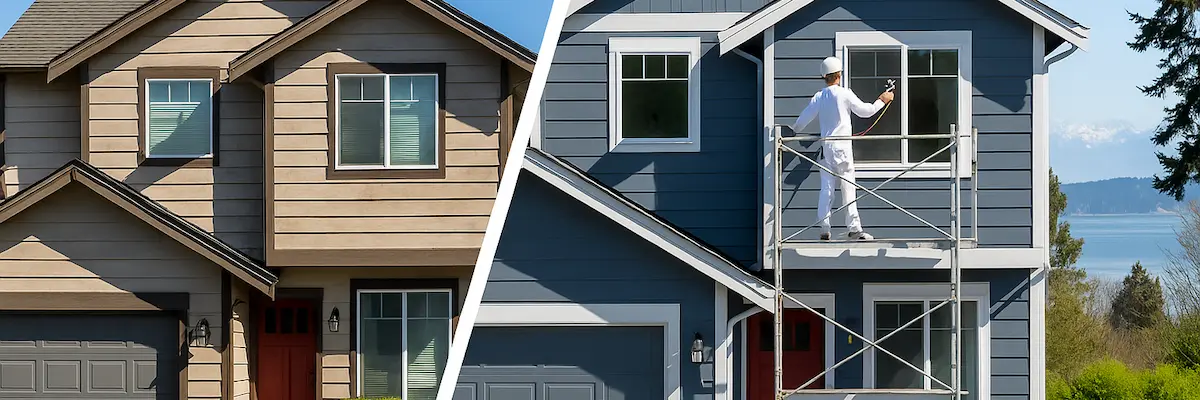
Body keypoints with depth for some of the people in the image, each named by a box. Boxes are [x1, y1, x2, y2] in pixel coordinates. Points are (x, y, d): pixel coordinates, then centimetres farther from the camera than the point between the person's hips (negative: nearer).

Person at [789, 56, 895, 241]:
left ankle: (824, 229, 4)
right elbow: (865, 111, 0)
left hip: (826, 147, 4)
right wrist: (882, 101, 16)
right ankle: (853, 228, -2)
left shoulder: (819, 97, 3)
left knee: (826, 189, 6)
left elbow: (804, 118, 10)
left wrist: (792, 131, 30)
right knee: (848, 187, -1)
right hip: (842, 147, -4)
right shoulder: (845, 94, -8)